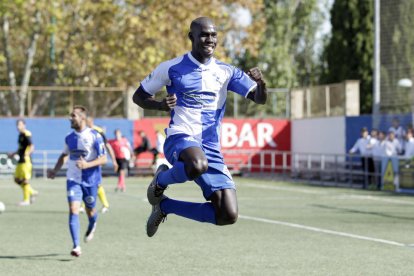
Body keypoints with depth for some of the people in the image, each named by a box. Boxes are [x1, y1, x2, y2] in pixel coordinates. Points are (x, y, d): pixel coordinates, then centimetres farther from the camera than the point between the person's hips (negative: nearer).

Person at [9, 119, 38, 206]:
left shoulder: (26, 135, -13)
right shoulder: (20, 135, 15)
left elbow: (32, 147, -23)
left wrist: (27, 153, -39)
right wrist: (13, 154, 28)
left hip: (26, 161, -9)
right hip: (21, 161, 9)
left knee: (25, 180, -5)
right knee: (17, 179, 11)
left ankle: (26, 200, 3)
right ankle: (32, 192, 21)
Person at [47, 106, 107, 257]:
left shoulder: (94, 136, -11)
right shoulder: (69, 138, 5)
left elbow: (103, 159, -12)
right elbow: (64, 155, 22)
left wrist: (87, 165, -27)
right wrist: (55, 170, 9)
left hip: (90, 180, -3)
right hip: (73, 180, 3)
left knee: (90, 211, 13)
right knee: (73, 210, -13)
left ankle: (92, 227, 50)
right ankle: (76, 247, -15)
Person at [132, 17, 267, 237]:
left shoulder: (226, 72, 9)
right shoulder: (172, 68, 1)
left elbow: (259, 98, 3)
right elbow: (138, 97, 9)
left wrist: (260, 83, -20)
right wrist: (162, 105, -12)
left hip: (211, 148, 4)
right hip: (180, 138, -4)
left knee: (228, 215, -7)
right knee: (198, 165, -42)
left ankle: (165, 206, 15)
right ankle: (161, 181, -5)